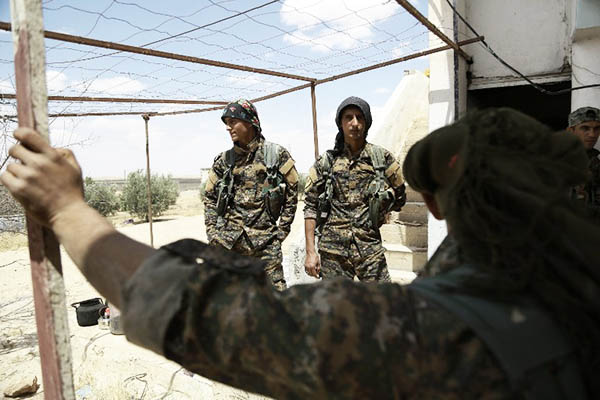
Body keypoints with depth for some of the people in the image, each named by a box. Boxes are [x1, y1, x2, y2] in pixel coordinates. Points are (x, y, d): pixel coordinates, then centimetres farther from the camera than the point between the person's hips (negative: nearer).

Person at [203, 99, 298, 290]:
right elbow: (209, 197, 15)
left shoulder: (277, 154, 2)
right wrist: (212, 231, 5)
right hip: (227, 242, 3)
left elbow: (292, 193, 4)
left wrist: (281, 231, 0)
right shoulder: (224, 160, 9)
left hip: (266, 242, -2)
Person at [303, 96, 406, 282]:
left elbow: (399, 198, 16)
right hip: (333, 251, 0)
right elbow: (310, 208, 3)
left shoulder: (382, 158, 3)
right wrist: (310, 251, -2)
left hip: (370, 248, 0)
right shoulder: (325, 162, 3)